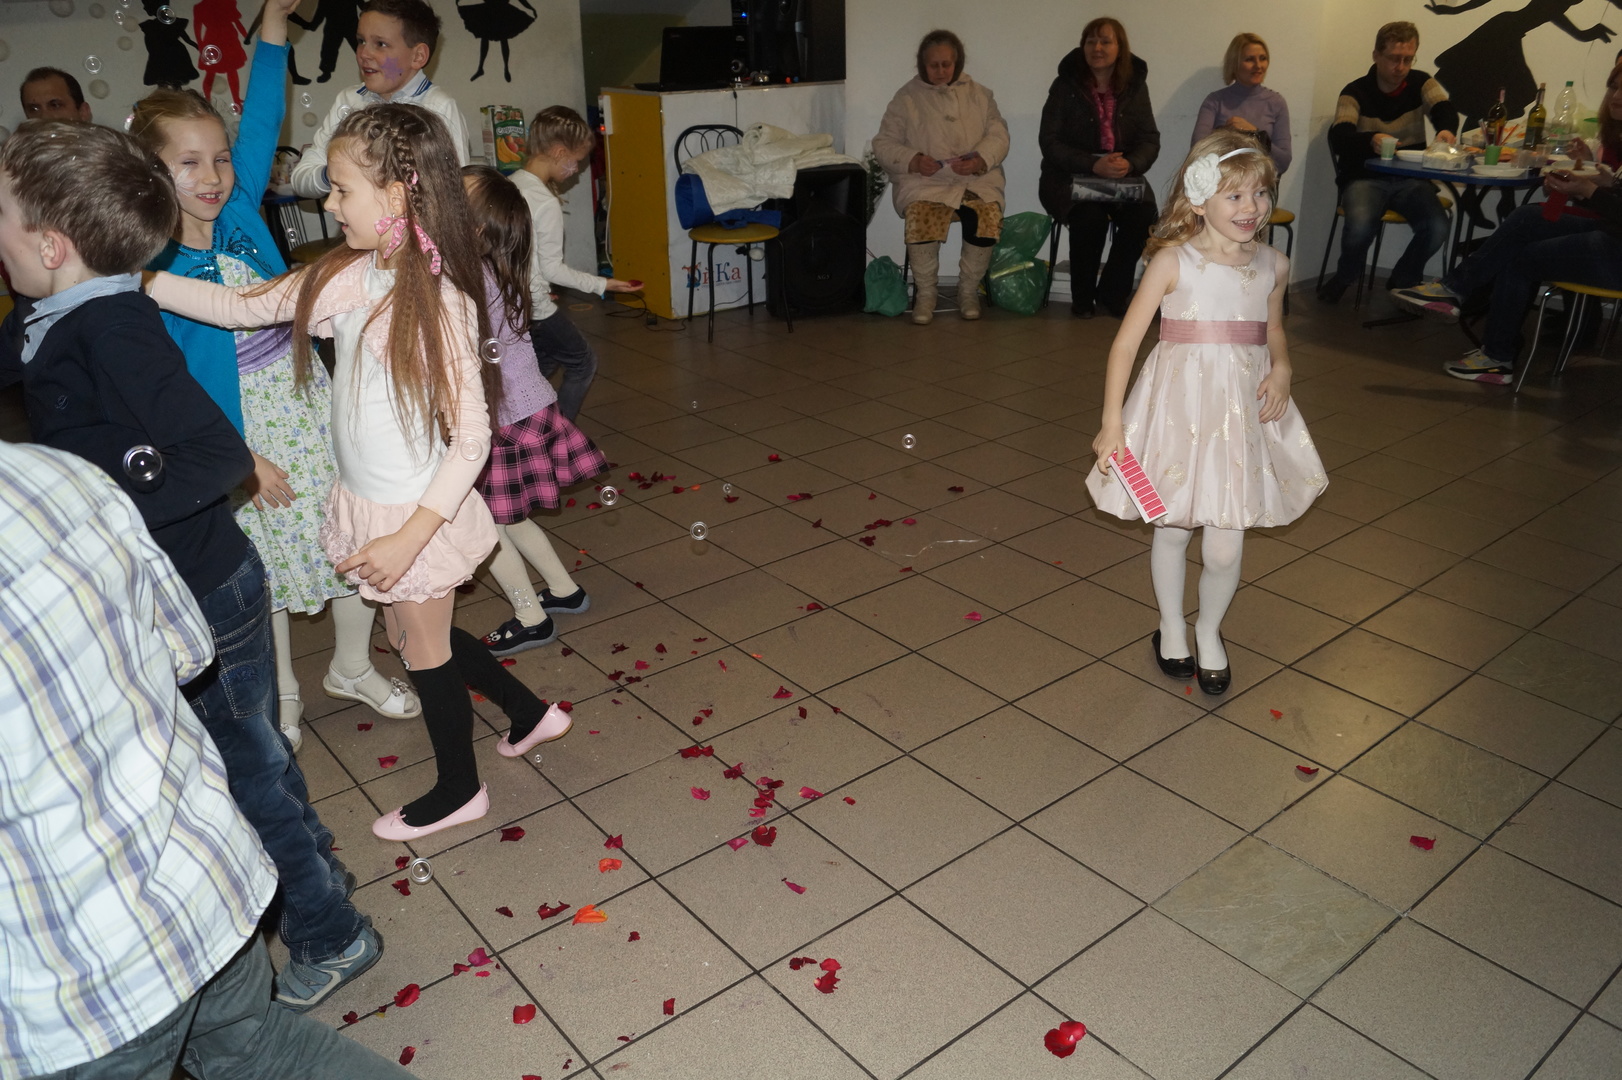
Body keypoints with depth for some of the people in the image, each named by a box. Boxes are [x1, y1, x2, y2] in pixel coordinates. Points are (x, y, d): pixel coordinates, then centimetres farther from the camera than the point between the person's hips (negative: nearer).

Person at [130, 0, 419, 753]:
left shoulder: (240, 209, -4)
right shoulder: (148, 269, -16)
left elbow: (261, 120, -2)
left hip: (307, 404, 4)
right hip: (237, 427, -4)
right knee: (262, 562, 12)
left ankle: (352, 667, 35)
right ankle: (280, 695, 35)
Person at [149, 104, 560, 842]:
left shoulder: (438, 302, -24)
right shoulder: (348, 278, -3)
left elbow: (471, 437, -24)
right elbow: (243, 306, 6)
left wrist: (408, 536, -26)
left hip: (418, 513, -7)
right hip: (368, 503, 7)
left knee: (425, 648, 11)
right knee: (414, 635, 22)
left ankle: (458, 790, 36)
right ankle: (527, 710, 43)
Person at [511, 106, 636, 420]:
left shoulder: (509, 185, 4)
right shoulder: (547, 204, -20)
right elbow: (552, 268, -17)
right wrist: (602, 285, -9)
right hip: (536, 309, -8)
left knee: (546, 360, 25)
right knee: (583, 362, 10)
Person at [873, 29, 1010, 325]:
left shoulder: (979, 95, 17)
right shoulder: (907, 98, 11)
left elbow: (998, 136, 7)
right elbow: (884, 143, 6)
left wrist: (980, 159, -15)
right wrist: (913, 160, -14)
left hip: (976, 179, 1)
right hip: (924, 180, -1)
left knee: (987, 216, -30)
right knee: (921, 217, -34)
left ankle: (969, 290, -7)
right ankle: (925, 293, -12)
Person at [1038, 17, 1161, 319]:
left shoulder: (1135, 86, 6)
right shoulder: (1065, 85, -2)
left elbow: (1150, 139, 4)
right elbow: (1050, 141, -8)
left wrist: (1130, 163, -19)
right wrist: (1092, 165, -22)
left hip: (1123, 177, 3)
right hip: (1071, 176, -2)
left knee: (1143, 215, -26)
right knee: (1090, 216, -33)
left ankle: (1113, 292, -4)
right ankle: (1082, 297, -8)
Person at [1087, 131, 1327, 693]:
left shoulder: (1273, 266, 4)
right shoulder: (1174, 261, -9)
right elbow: (1126, 340, -9)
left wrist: (1281, 369, 0)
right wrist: (1112, 419, -13)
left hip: (1244, 415, 3)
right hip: (1180, 410, -2)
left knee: (1224, 550, 2)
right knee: (1171, 531, 13)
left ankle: (1209, 631, 32)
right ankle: (1171, 629, 38)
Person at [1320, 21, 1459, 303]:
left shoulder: (1420, 83, 7)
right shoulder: (1356, 92, -2)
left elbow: (1444, 109, -12)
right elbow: (1338, 138, -19)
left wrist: (1447, 129, -38)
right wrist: (1370, 140, -42)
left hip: (1410, 179, 3)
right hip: (1366, 178, -3)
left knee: (1437, 227, -24)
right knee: (1360, 225, -34)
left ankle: (1403, 280, 7)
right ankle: (1346, 277, 0)